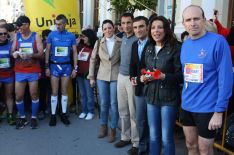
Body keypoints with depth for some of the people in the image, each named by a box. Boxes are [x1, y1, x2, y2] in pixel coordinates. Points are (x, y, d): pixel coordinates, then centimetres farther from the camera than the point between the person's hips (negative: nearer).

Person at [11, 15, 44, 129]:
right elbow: (12, 51, 8)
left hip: (33, 71, -2)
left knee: (34, 95, 4)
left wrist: (30, 55, -24)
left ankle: (34, 117, 19)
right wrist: (14, 54, -15)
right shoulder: (16, 36, 6)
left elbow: (41, 54, -7)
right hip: (19, 71, 2)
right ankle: (22, 117, 21)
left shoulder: (36, 36, -2)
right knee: (18, 96, 3)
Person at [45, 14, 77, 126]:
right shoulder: (52, 35, -2)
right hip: (54, 66, -1)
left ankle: (64, 114, 19)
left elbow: (74, 52, 5)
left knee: (64, 91, 9)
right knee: (54, 92, 2)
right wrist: (47, 67, -3)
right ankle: (53, 115, 12)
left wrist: (75, 68, 1)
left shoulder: (71, 36, 0)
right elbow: (47, 51, 1)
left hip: (66, 66, 1)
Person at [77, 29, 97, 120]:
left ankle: (90, 112, 13)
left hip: (88, 74, -5)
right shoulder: (80, 46, 8)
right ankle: (84, 111, 23)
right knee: (82, 94, 12)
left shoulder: (94, 48, -5)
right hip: (79, 73, 5)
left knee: (89, 94, 2)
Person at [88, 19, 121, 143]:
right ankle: (103, 127, 27)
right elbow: (93, 59, 7)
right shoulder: (99, 43, 2)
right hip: (102, 76, 2)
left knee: (114, 104, 3)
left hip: (116, 77, -2)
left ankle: (113, 129, 16)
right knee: (103, 103, 11)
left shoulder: (120, 42, -4)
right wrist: (91, 77, 6)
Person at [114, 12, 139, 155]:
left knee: (133, 111, -1)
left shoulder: (137, 39, -12)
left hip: (132, 78, -7)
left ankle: (136, 142, 10)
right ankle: (125, 137, 27)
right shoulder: (123, 38, 11)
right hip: (121, 76, 7)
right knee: (123, 110, 14)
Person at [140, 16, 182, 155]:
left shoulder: (175, 48, -11)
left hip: (169, 97, -5)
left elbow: (180, 75, -11)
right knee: (153, 135, 14)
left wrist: (164, 77, -25)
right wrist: (143, 77, 0)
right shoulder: (149, 49, 10)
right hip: (152, 96, 6)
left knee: (166, 137, 3)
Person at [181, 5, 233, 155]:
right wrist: (185, 97, 10)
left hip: (207, 108, -5)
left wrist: (219, 111, -17)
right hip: (186, 106, 6)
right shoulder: (185, 45, 5)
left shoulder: (218, 41, -14)